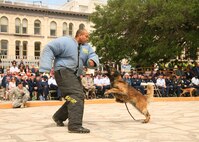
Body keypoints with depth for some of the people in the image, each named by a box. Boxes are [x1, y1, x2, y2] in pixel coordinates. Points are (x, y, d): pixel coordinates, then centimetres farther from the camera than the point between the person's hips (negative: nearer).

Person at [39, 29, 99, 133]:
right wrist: (45, 68, -21)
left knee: (78, 98, 16)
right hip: (64, 72, -9)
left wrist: (92, 61, -19)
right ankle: (75, 125, -28)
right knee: (76, 95, -24)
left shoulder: (86, 47, 15)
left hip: (75, 75, 9)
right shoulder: (65, 41, -7)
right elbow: (49, 49, -11)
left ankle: (58, 117, 35)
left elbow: (93, 56, 9)